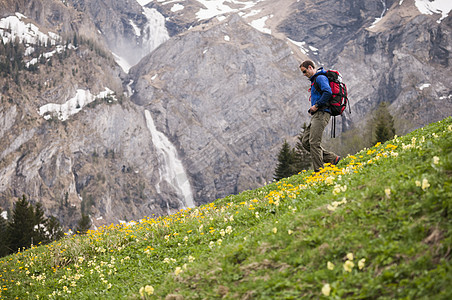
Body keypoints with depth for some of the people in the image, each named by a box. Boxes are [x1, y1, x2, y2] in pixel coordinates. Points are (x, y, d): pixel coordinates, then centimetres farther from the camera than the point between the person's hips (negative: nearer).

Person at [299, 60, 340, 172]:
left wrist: (317, 105, -18)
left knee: (314, 142, -14)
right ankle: (332, 158, 4)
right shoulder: (314, 80, 25)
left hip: (321, 113, -11)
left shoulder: (320, 77, -7)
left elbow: (328, 92, -23)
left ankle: (319, 171, -12)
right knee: (305, 141, 4)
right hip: (316, 115, 11)